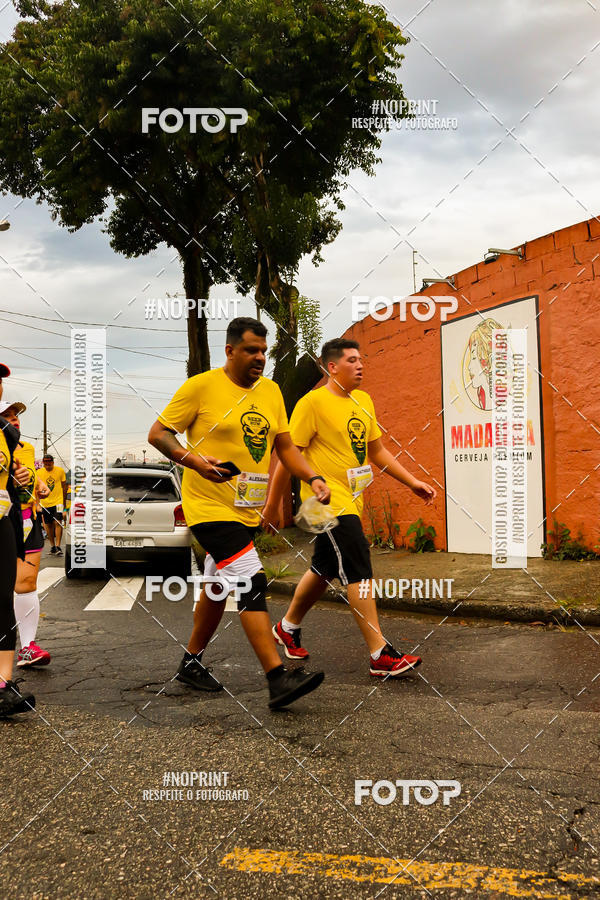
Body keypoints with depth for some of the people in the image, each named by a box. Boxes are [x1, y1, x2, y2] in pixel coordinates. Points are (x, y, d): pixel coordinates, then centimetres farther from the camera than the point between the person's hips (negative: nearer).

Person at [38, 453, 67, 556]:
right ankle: (52, 546, 21)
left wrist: (64, 502, 9)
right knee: (48, 525, 8)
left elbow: (64, 486, 7)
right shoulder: (39, 473, 0)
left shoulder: (60, 471, -3)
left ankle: (58, 546, -11)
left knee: (58, 523, -13)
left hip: (58, 501, -2)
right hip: (45, 503, 3)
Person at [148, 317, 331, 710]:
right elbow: (158, 434, -6)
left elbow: (285, 446, 15)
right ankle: (278, 679, -15)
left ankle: (192, 662, 36)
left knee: (219, 587, 18)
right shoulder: (201, 386, -8)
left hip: (247, 509, 7)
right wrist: (194, 460, -22)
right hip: (209, 506, -7)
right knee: (252, 582, -17)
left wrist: (313, 478, -1)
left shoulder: (270, 391, 10)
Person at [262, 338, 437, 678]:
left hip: (351, 501, 8)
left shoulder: (364, 400, 12)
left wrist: (413, 482, 11)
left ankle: (288, 627, 38)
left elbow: (378, 451, 19)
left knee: (325, 570, 18)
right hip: (327, 500, -8)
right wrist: (272, 506, -8)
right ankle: (381, 655, -7)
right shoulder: (313, 402, -11)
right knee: (359, 573, -11)